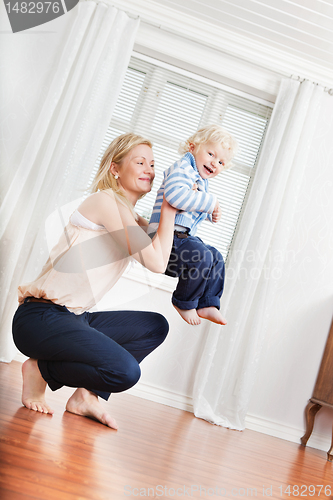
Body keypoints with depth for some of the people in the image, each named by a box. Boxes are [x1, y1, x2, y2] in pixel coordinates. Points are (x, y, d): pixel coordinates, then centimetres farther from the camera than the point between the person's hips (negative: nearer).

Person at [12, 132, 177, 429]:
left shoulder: (133, 221, 17)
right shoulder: (105, 200, -11)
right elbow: (156, 263, -18)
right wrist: (169, 209, -9)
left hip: (75, 319, 10)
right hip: (41, 316, -9)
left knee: (156, 326, 9)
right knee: (125, 371, -26)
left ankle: (86, 395, 5)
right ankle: (40, 369, 0)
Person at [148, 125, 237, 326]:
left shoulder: (202, 181, 20)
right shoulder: (182, 169, -13)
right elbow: (175, 195, -36)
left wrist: (211, 214, 14)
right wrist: (210, 201, -26)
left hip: (185, 236, 11)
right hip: (168, 235, -11)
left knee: (216, 259, 13)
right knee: (202, 257, -26)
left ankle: (207, 304, 17)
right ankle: (184, 303, -5)